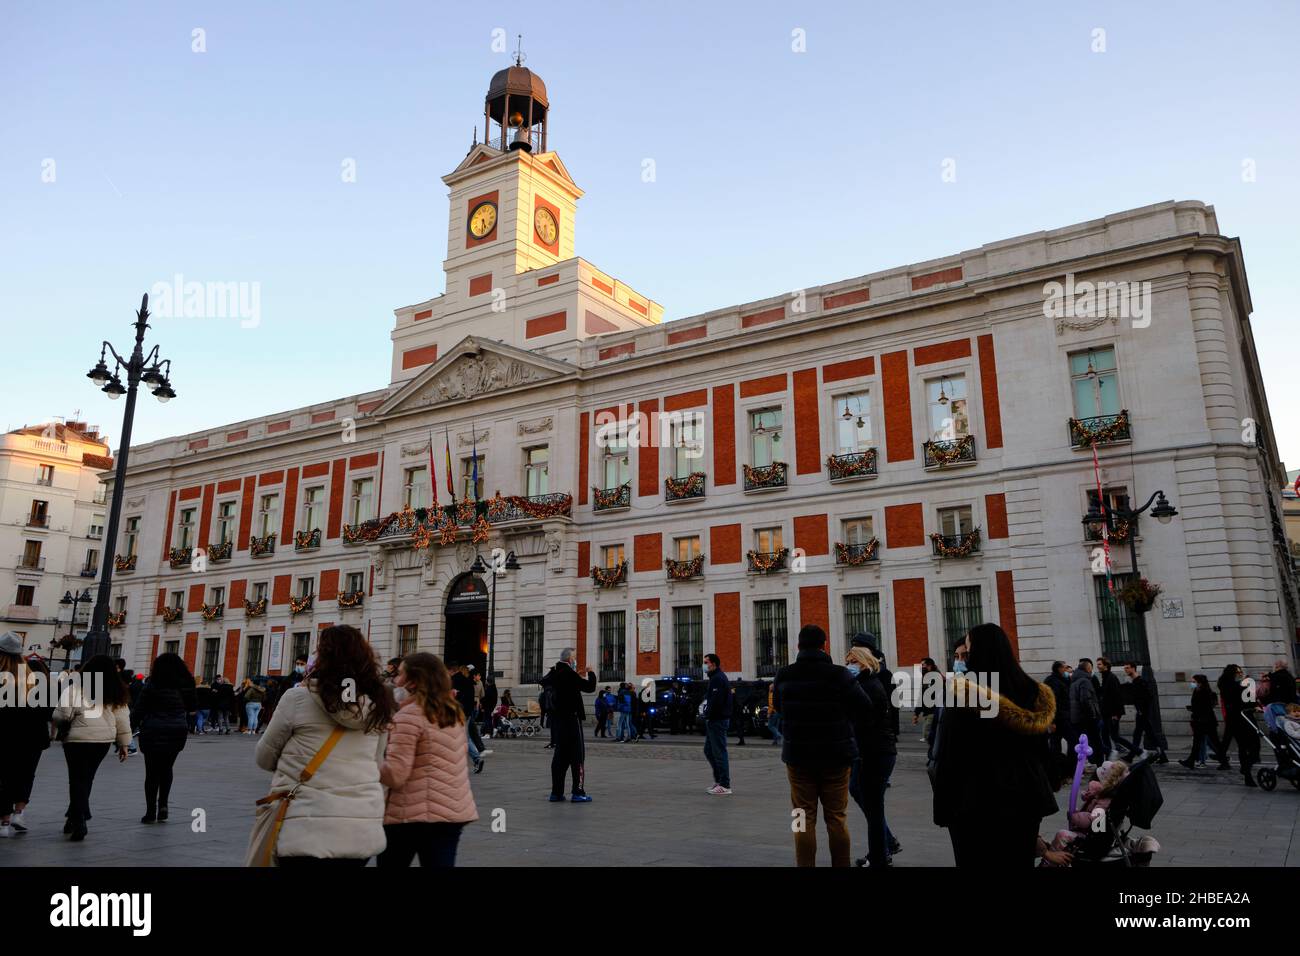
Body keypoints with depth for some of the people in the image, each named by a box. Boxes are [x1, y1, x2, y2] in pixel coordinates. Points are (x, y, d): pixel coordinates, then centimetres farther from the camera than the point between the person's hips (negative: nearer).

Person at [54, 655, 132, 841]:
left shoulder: (75, 688, -8)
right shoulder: (117, 693, 3)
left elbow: (62, 715, -9)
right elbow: (123, 720, 5)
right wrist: (123, 744, 13)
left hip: (77, 739, -4)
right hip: (103, 741, 4)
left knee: (77, 780, 4)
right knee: (87, 779, 19)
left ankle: (79, 821, -6)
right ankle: (75, 818, 28)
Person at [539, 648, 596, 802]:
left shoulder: (553, 673, 7)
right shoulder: (570, 674, -16)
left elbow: (544, 682, 29)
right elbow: (590, 687, -17)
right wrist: (591, 673, -1)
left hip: (557, 720, 8)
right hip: (571, 719, -8)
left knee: (559, 756, 13)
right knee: (577, 756, -2)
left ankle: (556, 792, 15)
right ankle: (578, 792, -4)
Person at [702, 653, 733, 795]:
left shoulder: (718, 679, -16)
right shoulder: (716, 677, 19)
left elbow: (716, 701, -24)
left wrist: (708, 715, -14)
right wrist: (708, 715, 12)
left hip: (717, 720, -11)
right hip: (714, 720, 11)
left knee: (719, 752, -6)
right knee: (708, 751, 16)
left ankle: (725, 786, -1)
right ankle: (718, 781, 22)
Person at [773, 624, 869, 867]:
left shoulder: (784, 676, -4)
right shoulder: (840, 675, -13)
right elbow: (863, 707, -10)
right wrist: (842, 722, 7)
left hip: (798, 755, 1)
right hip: (836, 756, -1)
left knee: (804, 819, 7)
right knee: (837, 818, 10)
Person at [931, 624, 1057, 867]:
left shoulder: (962, 695, -15)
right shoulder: (1033, 691, 3)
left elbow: (948, 756, -14)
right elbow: (1042, 749, 10)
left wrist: (943, 808, -6)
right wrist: (1038, 793, 18)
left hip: (977, 803, -5)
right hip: (1025, 799, 6)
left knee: (979, 862, 5)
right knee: (1020, 860, 15)